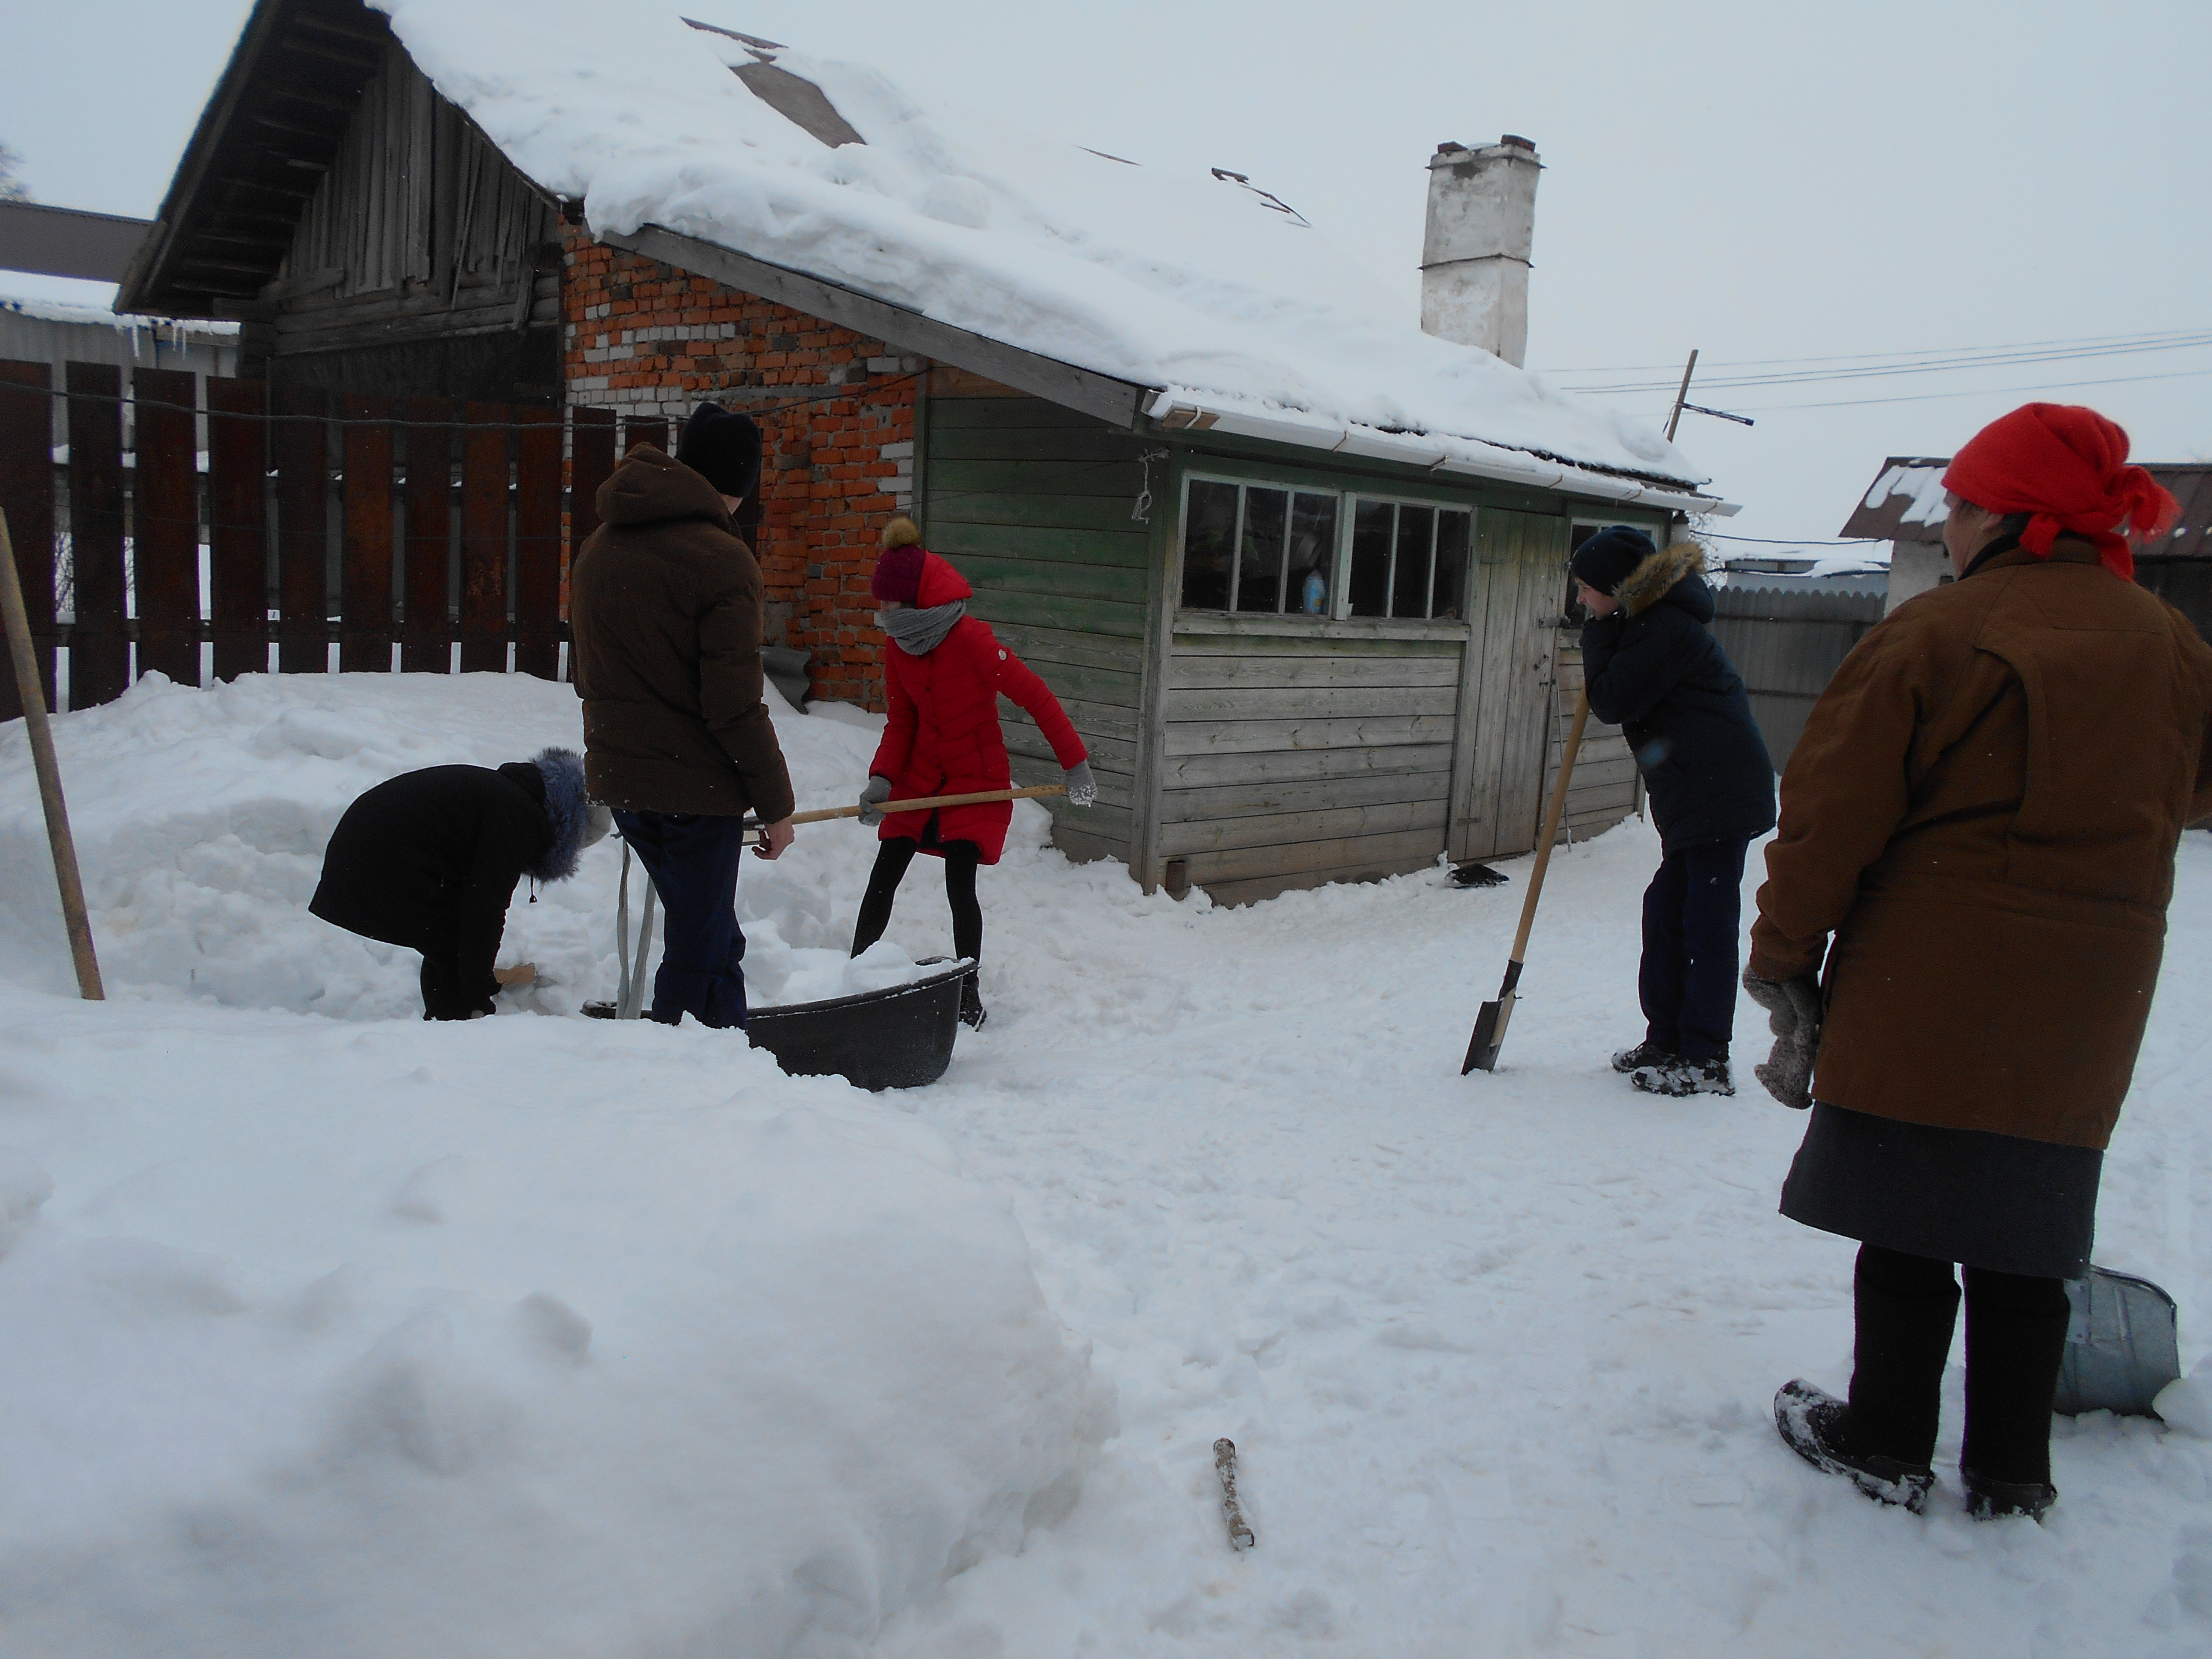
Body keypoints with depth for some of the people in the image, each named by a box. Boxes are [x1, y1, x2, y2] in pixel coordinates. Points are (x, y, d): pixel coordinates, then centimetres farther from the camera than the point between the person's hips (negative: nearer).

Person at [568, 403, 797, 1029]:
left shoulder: (599, 545, 12)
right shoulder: (720, 559, -15)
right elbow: (735, 706, -17)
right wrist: (776, 802, -9)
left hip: (616, 776, 8)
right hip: (696, 788, -8)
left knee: (713, 939, 20)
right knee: (698, 958, 2)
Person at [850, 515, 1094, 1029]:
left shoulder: (972, 640, -23)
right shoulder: (899, 648, -1)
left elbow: (1037, 698, -21)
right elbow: (901, 722, 5)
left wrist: (1075, 765, -20)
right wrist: (881, 780, -10)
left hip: (976, 781, -6)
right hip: (919, 778, 6)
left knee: (960, 886, -10)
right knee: (882, 878, 6)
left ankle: (968, 994, 6)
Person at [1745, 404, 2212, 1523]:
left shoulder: (1936, 632, -10)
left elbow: (1831, 813, -11)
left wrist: (1785, 962, -3)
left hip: (1927, 983, -5)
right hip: (2087, 1005, 5)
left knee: (1906, 1224, 7)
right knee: (2025, 1237, 14)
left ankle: (1886, 1443, 19)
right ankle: (2012, 1470, 24)